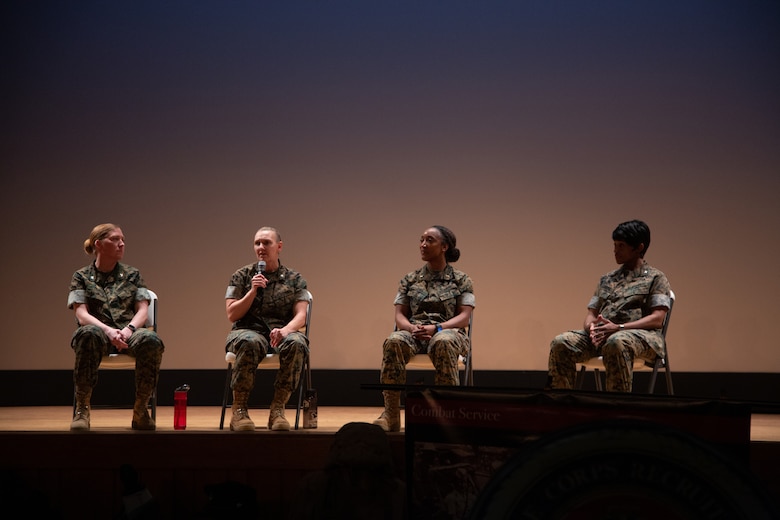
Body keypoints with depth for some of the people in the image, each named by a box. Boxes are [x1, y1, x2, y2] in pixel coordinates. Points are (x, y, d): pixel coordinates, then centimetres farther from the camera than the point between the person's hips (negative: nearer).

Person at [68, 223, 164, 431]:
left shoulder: (132, 274, 17)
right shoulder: (82, 277, 10)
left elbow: (142, 311, 8)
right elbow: (81, 314, -3)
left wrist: (129, 329, -16)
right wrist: (108, 330, -22)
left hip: (128, 332, 2)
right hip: (99, 330, -2)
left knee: (152, 340, -35)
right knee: (89, 334, -41)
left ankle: (140, 410, -20)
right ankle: (82, 409, -32)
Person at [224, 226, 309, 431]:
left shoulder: (295, 280, 12)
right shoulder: (242, 276, 11)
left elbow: (300, 316, 0)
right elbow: (232, 315, 3)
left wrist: (286, 330, -22)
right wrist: (253, 290, -9)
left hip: (281, 332, 1)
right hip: (249, 330, -1)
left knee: (296, 343, -36)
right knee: (249, 342, -40)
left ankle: (277, 409, -28)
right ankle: (239, 411, -30)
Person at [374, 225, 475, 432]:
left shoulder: (461, 279, 9)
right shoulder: (410, 279, 17)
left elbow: (464, 317, -1)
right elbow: (399, 315, 11)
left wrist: (436, 328, -18)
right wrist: (413, 328, -14)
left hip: (448, 331, -2)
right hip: (414, 332, 2)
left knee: (443, 343, -41)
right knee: (393, 342, -35)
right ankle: (391, 415, -35)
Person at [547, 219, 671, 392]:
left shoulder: (655, 278, 8)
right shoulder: (607, 279, 26)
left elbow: (657, 319, -5)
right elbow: (591, 313, 21)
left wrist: (619, 327, -18)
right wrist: (591, 326, -6)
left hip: (640, 335, -5)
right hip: (602, 335, 6)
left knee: (616, 342, -42)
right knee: (561, 342, -21)